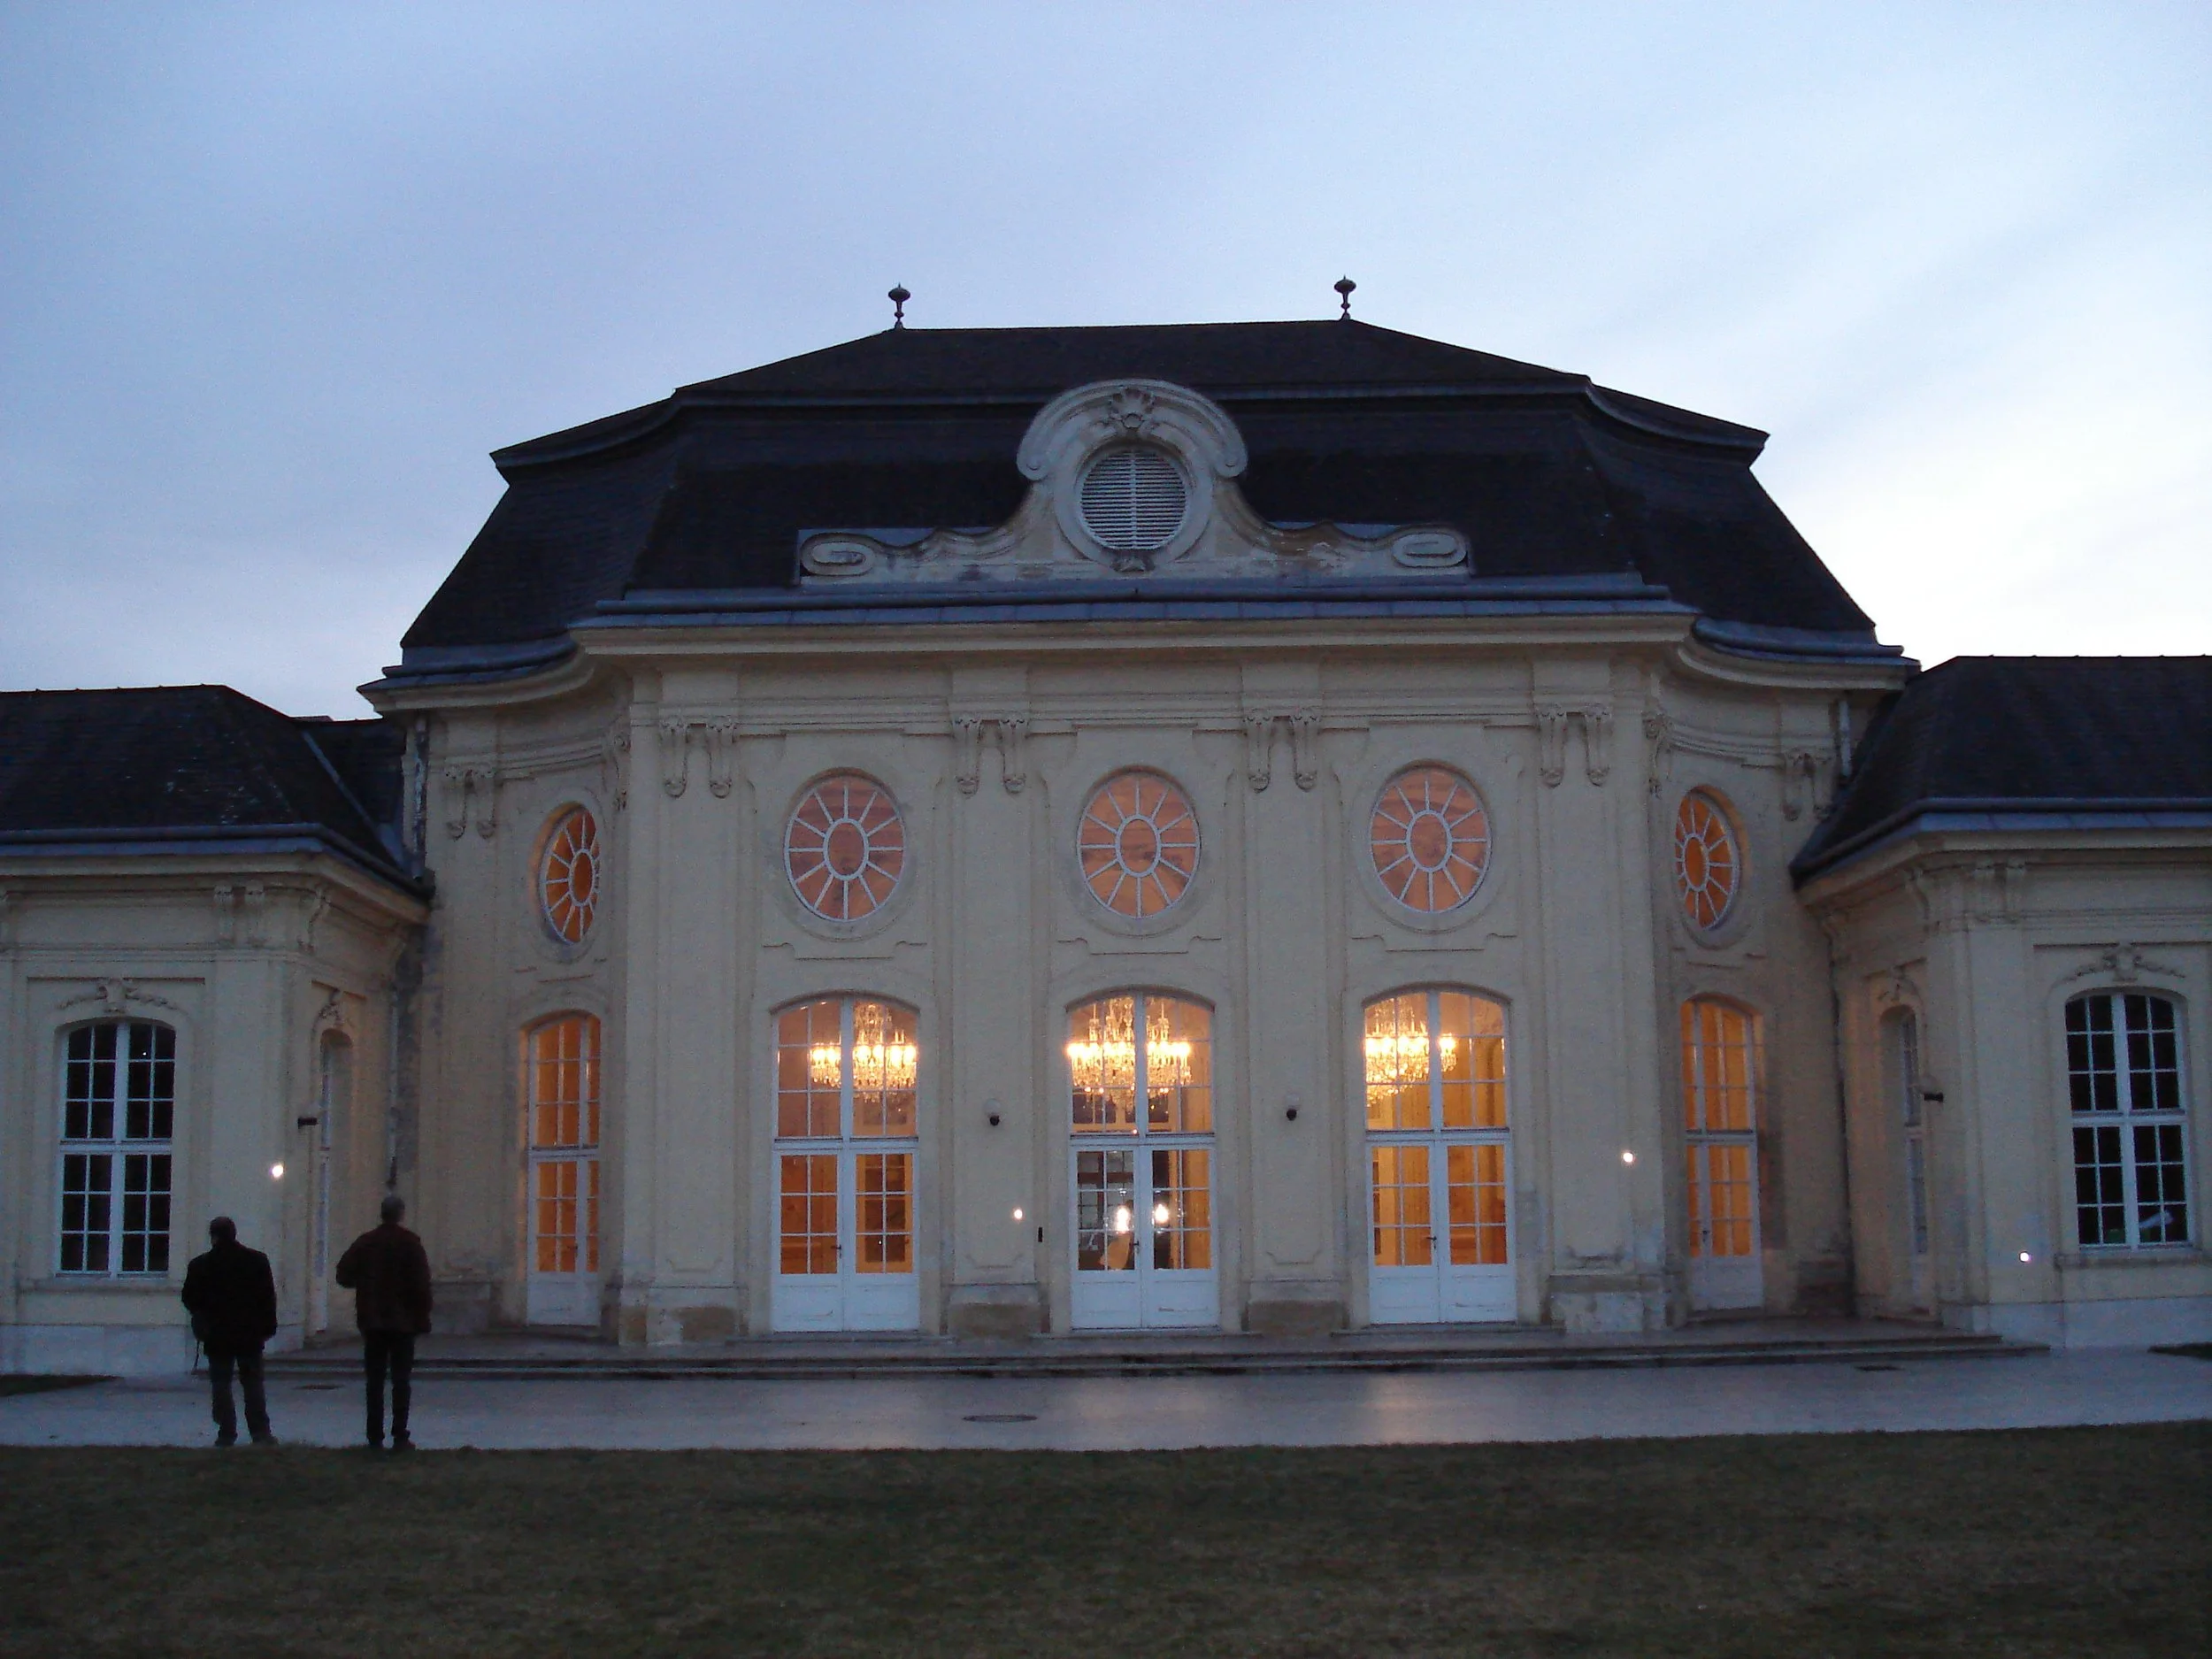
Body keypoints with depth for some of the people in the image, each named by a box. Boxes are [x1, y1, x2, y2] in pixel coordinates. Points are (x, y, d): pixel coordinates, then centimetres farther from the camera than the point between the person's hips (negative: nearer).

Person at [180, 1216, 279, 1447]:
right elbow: (268, 1297, 0)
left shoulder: (200, 1265, -5)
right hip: (250, 1334, 2)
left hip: (217, 1335, -2)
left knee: (221, 1384, 5)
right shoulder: (257, 1261, 0)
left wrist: (203, 1316, 19)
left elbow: (190, 1300, 0)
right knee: (253, 1383, 7)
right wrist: (267, 1326, 5)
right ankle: (260, 1432, 3)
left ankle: (226, 1434, 1)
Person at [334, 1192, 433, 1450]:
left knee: (375, 1381, 6)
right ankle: (400, 1437, -2)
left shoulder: (365, 1242, 3)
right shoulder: (410, 1243, -6)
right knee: (401, 1380, 1)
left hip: (372, 1322, 3)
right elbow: (421, 1283, -11)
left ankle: (375, 1438, 4)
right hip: (403, 1321, -3)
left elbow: (344, 1274, 2)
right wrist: (423, 1317, -5)